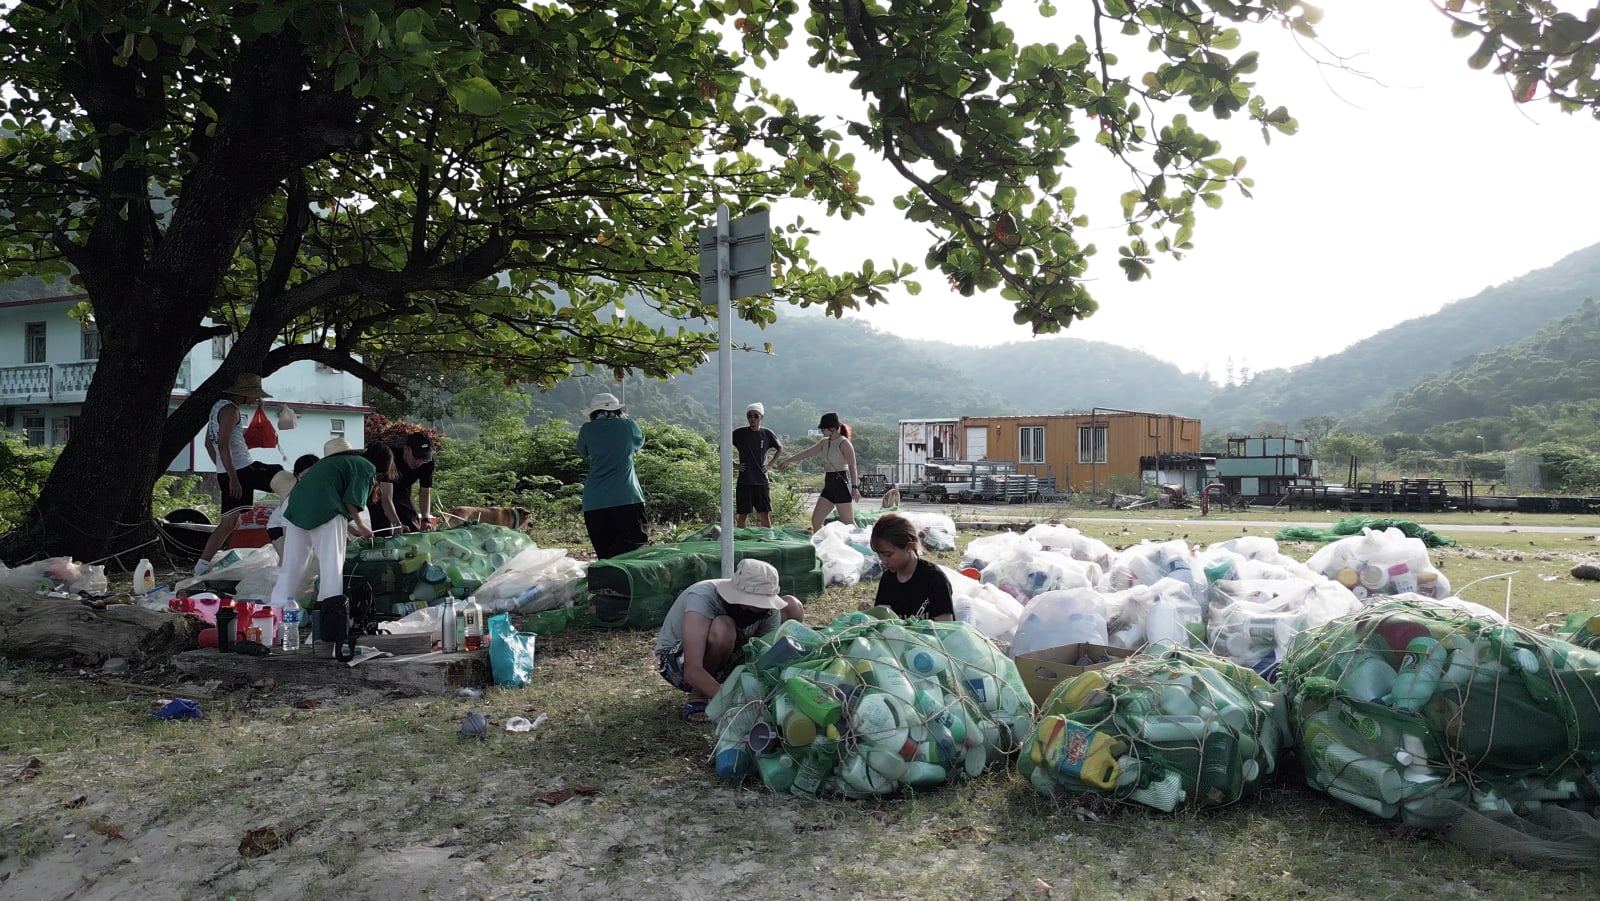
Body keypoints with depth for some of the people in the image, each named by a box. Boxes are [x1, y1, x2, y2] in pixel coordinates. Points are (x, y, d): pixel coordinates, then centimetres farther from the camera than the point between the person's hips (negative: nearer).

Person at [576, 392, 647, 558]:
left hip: (593, 504, 2)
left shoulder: (587, 429, 8)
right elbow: (639, 442, 29)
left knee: (604, 554, 6)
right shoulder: (628, 425, 7)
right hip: (626, 499, -2)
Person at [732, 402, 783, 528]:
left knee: (765, 514, 3)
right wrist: (734, 465, 0)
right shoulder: (739, 433, -2)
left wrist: (769, 464, 8)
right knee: (743, 516, 1)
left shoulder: (767, 434, 3)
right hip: (744, 482, -2)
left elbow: (780, 449, 19)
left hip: (762, 481, 2)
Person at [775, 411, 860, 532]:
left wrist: (854, 487, -23)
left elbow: (852, 466, -15)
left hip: (841, 483, -8)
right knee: (816, 520, 5)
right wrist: (787, 461, 28)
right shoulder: (825, 442, 12)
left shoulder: (844, 443, -11)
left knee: (848, 523, -7)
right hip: (829, 484, 8)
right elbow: (807, 453, 22)